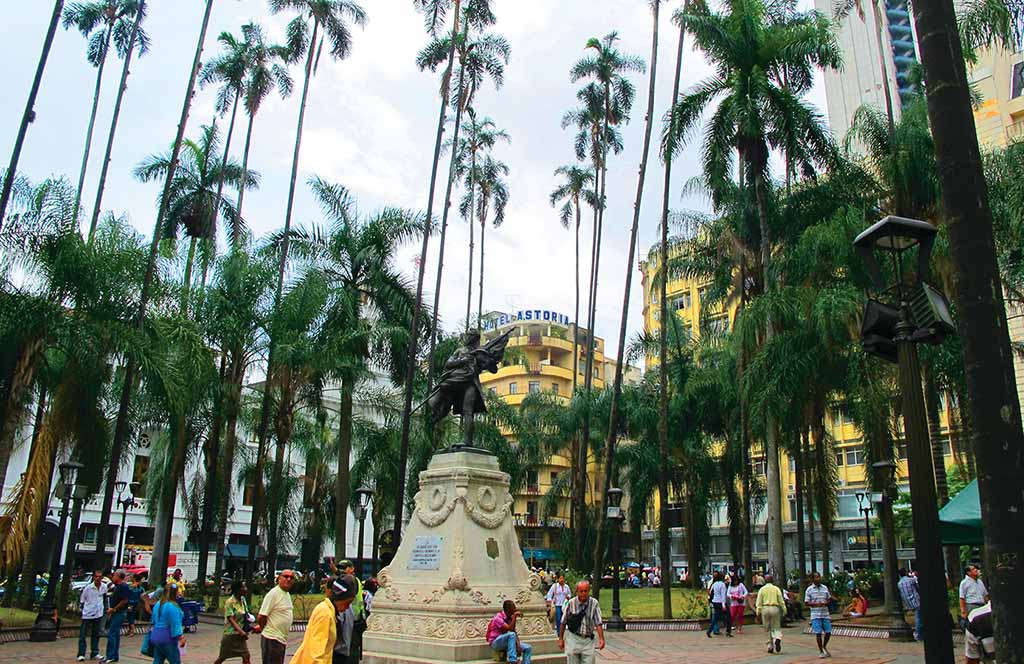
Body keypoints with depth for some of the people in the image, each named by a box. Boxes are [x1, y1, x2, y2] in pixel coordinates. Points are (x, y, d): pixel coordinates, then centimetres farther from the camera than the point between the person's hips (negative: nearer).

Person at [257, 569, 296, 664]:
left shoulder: (287, 594, 12)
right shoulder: (273, 593, -15)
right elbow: (261, 618, -17)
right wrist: (265, 629, -2)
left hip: (281, 639, 9)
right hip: (272, 639, -9)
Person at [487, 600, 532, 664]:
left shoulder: (510, 618, 5)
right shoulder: (498, 617, -18)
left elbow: (515, 632, 1)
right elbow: (510, 629, -28)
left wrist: (518, 645, -14)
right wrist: (514, 617, -27)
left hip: (507, 642, 7)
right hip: (496, 643, -7)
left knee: (528, 648, -6)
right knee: (511, 634, -36)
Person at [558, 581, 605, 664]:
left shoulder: (594, 603, -4)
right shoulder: (571, 603, -7)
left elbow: (598, 623, -5)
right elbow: (563, 623, 2)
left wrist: (601, 638, -16)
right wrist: (561, 639, 5)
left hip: (588, 639, 1)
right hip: (573, 638, -1)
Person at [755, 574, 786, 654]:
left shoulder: (762, 589, 4)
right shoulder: (776, 589, 3)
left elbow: (759, 602, 1)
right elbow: (781, 601, 1)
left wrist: (758, 611, 3)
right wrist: (784, 609, 7)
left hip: (765, 608, 1)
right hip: (775, 608, -1)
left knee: (768, 629, 11)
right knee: (776, 627, 7)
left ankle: (770, 646, 11)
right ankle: (777, 638, -22)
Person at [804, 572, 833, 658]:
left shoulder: (825, 588, 8)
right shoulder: (809, 589, -2)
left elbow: (829, 599, 14)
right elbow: (806, 603, -2)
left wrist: (826, 603, -8)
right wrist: (815, 604, -19)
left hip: (825, 613, 3)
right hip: (816, 615, -3)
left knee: (828, 632, 4)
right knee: (818, 633, -4)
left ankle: (824, 647, 31)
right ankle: (821, 651, 11)